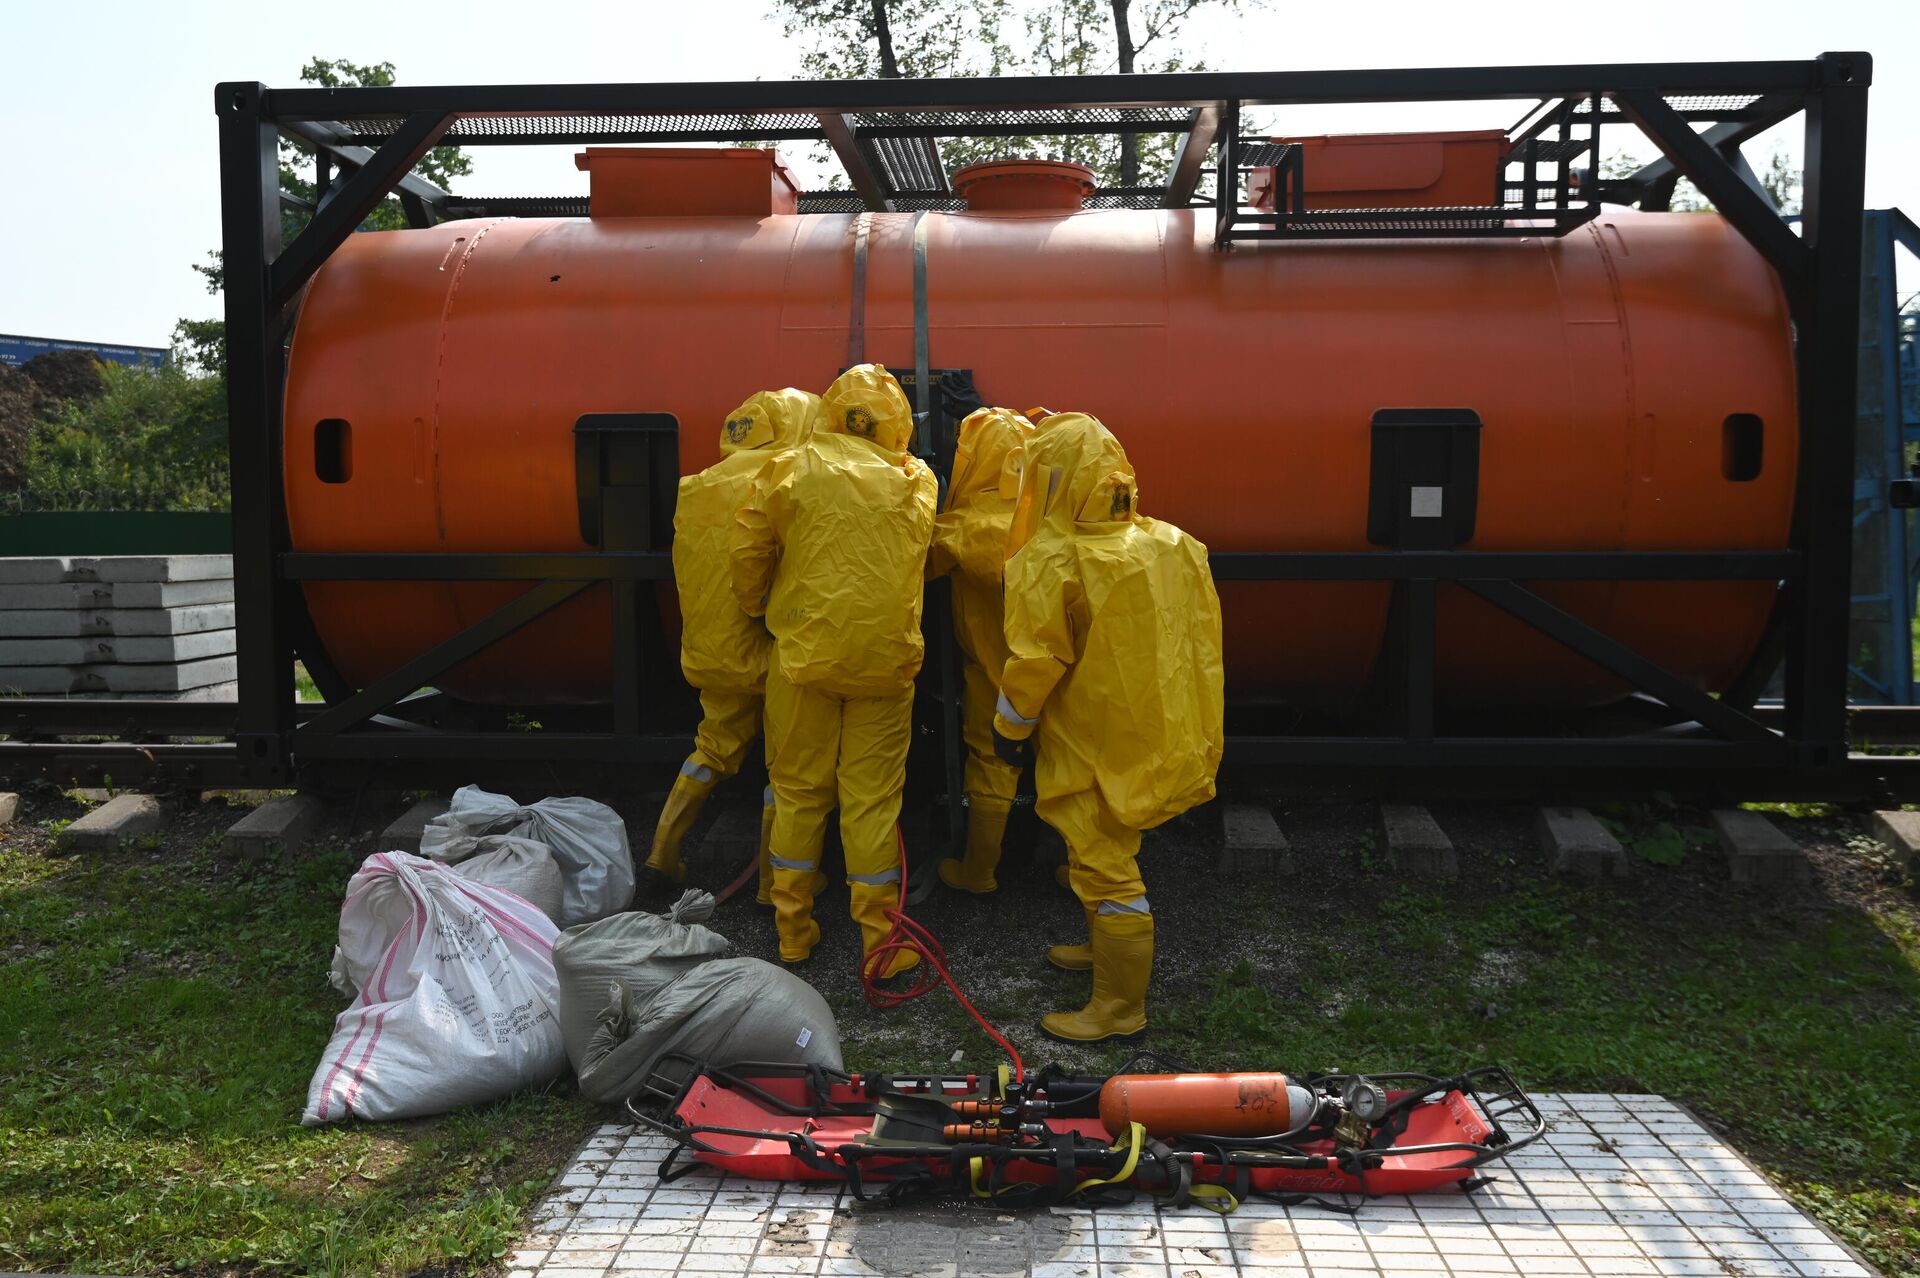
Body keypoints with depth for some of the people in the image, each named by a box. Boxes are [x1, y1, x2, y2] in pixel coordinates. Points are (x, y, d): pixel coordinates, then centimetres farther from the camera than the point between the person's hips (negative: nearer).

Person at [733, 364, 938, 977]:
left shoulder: (792, 470, -3)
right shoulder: (915, 481, 0)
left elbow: (749, 549, 1)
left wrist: (757, 606, 19)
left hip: (804, 651, 0)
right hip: (885, 657, 0)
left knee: (798, 791, 12)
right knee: (872, 797, 6)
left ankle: (793, 932, 22)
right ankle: (882, 944, 11)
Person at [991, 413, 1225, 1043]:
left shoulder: (1053, 560, -21)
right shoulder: (1168, 545, 2)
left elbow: (1036, 659, -18)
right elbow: (1195, 642, 11)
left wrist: (1010, 726, -4)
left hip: (1094, 745, -9)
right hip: (1153, 728, 9)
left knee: (1105, 868, 1)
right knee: (1112, 850, 26)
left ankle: (1119, 1009, 10)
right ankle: (1105, 949, 44)